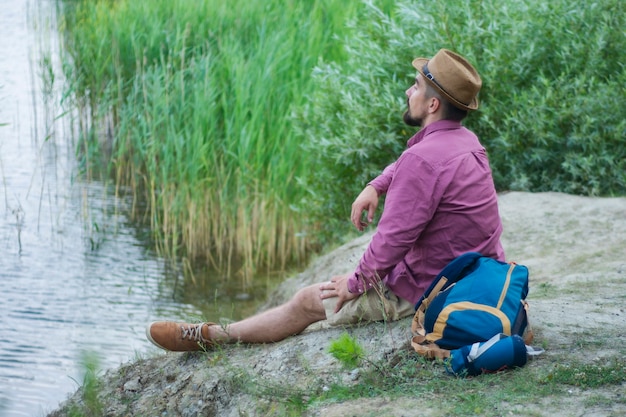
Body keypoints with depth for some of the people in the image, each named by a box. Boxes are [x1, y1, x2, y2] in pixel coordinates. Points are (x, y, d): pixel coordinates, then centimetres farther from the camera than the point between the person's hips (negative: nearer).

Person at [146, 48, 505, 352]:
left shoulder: (424, 159, -27)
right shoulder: (464, 139, 5)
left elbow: (393, 239, -26)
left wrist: (356, 283, -11)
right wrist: (375, 187, 9)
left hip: (425, 291, -9)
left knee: (308, 302, 5)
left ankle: (209, 336, 18)